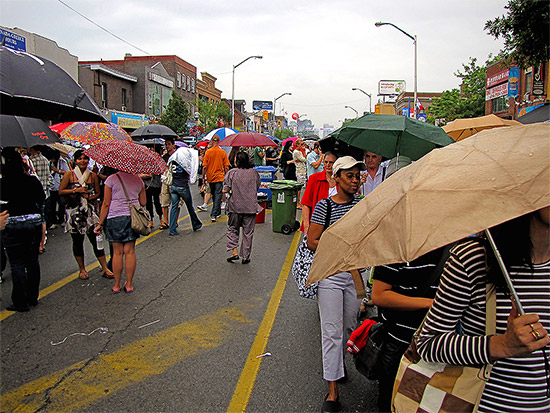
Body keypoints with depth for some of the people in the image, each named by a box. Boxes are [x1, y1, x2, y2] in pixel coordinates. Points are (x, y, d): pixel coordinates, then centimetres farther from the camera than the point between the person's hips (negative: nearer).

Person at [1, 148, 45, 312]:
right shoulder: (32, 180, -2)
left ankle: (21, 302, 9)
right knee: (32, 261, 14)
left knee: (17, 264, 4)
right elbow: (42, 198, 8)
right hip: (34, 222, 4)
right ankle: (33, 298, 24)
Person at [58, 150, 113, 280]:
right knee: (77, 241, 7)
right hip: (74, 212, 0)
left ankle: (104, 268, 3)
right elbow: (61, 191, 0)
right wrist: (76, 190, -12)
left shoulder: (93, 176, 7)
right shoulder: (69, 175, 2)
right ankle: (82, 269, 22)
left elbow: (98, 193, 13)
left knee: (96, 239, -4)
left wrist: (89, 197, -7)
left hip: (90, 211, 1)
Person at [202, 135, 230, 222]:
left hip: (210, 177, 2)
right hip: (219, 177, -2)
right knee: (218, 196, -2)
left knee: (214, 196, 18)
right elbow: (226, 167, -3)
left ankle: (218, 212, 31)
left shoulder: (208, 152, -5)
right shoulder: (223, 152, -5)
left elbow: (204, 167, -5)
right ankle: (213, 215, -12)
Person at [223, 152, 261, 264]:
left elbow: (225, 190, -11)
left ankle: (234, 252, 6)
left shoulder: (232, 173, -7)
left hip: (235, 206, -1)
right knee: (248, 232, 9)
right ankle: (245, 257, 14)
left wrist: (232, 191, 9)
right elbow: (257, 187, 9)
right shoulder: (254, 173, -1)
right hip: (251, 206, 1)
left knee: (233, 229, 17)